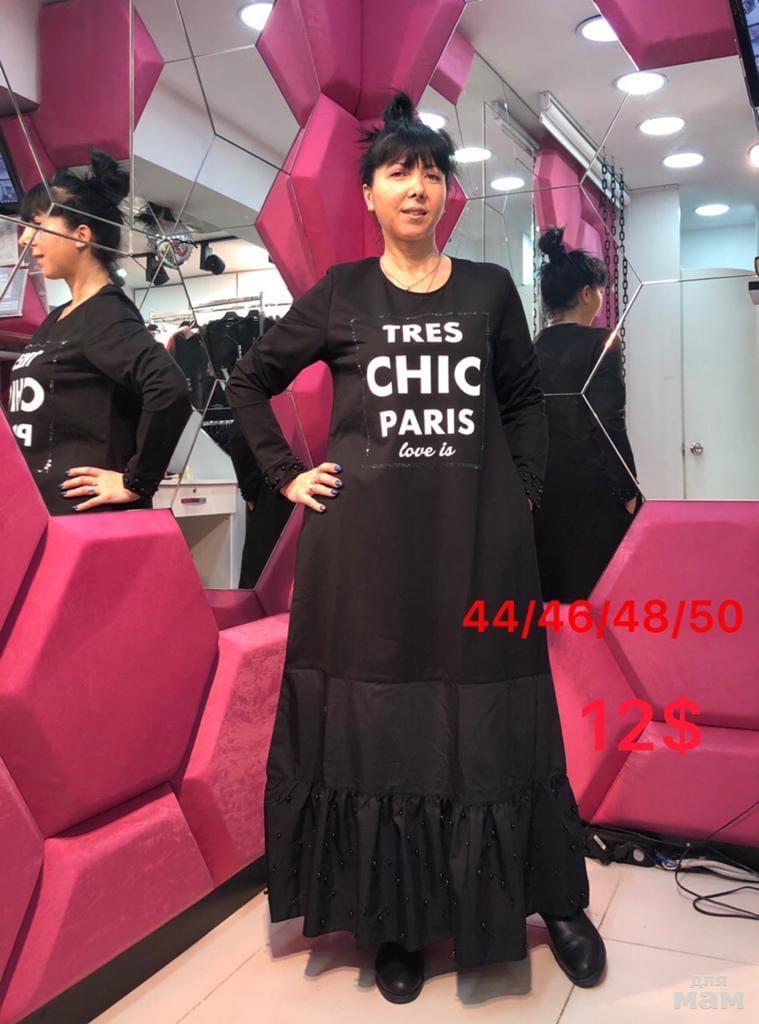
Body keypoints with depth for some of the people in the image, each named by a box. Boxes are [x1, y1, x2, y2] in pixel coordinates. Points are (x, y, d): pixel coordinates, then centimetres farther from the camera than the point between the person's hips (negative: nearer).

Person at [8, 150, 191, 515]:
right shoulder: (56, 320, 15)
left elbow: (169, 389, -29)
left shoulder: (106, 313, -12)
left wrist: (137, 482, -22)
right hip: (38, 512, 9)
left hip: (90, 517, -9)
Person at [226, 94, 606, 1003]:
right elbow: (250, 380, 12)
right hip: (366, 537, 0)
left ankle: (554, 898, 24)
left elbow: (524, 401, 16)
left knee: (493, 715, 6)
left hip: (479, 533, 1)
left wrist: (523, 493, 4)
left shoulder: (490, 289, 10)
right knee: (375, 717, 4)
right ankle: (395, 919, 20)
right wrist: (286, 477, 3)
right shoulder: (341, 294, 6)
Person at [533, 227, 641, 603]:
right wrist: (629, 491, -8)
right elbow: (609, 424, -15)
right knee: (595, 591, 2)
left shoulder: (532, 347, 6)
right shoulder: (600, 342, -9)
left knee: (549, 588, 13)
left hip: (544, 488, 6)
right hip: (592, 489, -6)